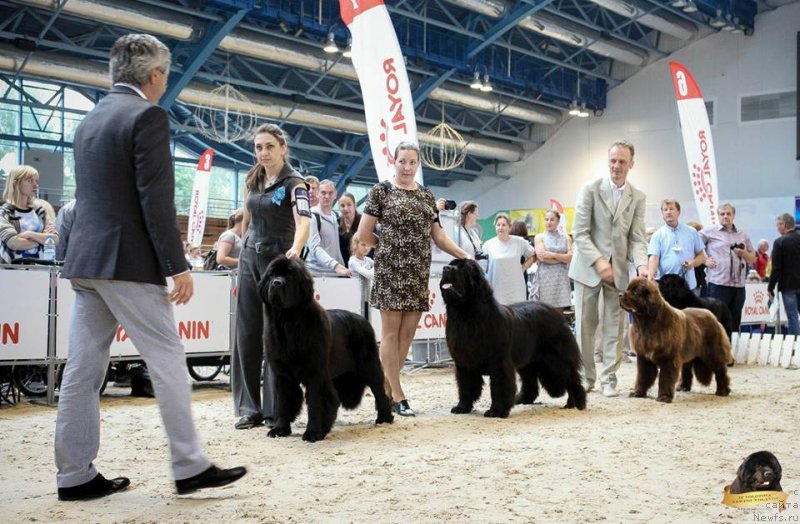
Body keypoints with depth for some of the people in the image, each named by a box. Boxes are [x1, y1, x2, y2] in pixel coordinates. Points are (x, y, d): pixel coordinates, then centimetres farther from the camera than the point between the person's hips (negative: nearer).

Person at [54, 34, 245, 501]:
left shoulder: (91, 120, 17)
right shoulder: (147, 116, -10)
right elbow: (156, 199, -17)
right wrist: (178, 266, -15)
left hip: (85, 261, 8)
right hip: (129, 263, -8)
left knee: (84, 370, 7)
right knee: (168, 362, -1)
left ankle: (76, 475, 11)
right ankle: (190, 467, 4)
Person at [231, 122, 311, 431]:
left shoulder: (294, 183, -11)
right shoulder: (252, 180, 8)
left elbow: (303, 221, -28)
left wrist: (296, 249, -46)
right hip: (250, 258, 6)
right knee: (247, 333, 5)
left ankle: (276, 409, 3)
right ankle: (250, 407, 12)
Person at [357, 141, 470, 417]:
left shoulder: (427, 195, 15)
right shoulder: (381, 190, -1)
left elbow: (438, 235, 15)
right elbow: (363, 235, -2)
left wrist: (464, 255, 3)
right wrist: (391, 246, 8)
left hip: (418, 271, 5)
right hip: (391, 270, -5)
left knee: (408, 332, 4)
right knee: (391, 331, -3)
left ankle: (386, 388, 14)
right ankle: (397, 396, 1)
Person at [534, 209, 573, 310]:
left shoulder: (566, 238, 13)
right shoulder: (539, 237, 6)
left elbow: (571, 257, 0)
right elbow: (542, 257, -8)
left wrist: (553, 255, -11)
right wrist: (563, 258, -4)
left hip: (561, 278, 2)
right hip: (545, 278, -2)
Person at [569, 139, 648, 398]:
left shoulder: (638, 198, 4)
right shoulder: (590, 189, -5)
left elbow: (637, 238, 1)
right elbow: (580, 232, -10)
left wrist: (641, 264, -18)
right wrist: (598, 261, -20)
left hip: (618, 269, 2)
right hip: (588, 266, -2)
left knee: (614, 325, 3)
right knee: (585, 324, 2)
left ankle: (609, 378, 10)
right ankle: (586, 376, 13)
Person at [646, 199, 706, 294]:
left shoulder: (692, 232, 12)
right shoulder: (658, 235, 5)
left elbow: (702, 256, 15)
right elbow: (654, 258, -6)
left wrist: (693, 263, -7)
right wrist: (650, 276, -24)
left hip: (689, 285, 2)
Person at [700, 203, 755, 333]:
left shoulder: (743, 236, 16)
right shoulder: (710, 232, 2)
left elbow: (753, 259, 19)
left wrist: (744, 253, -1)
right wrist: (704, 260, -7)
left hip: (739, 286, 5)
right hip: (718, 284, -5)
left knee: (735, 322, 10)